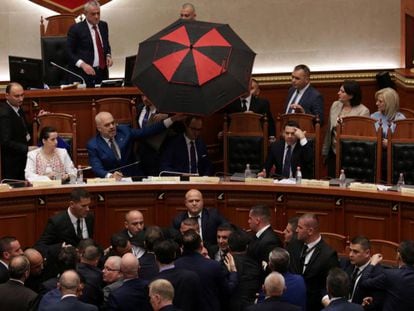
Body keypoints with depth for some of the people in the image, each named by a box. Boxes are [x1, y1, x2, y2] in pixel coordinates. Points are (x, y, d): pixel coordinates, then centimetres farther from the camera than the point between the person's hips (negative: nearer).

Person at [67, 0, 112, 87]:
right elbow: (69, 52, -6)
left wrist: (108, 55, 4)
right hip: (84, 74, -5)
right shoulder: (76, 29, -6)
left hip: (102, 72, 5)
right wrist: (82, 64, -20)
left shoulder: (103, 25, 12)